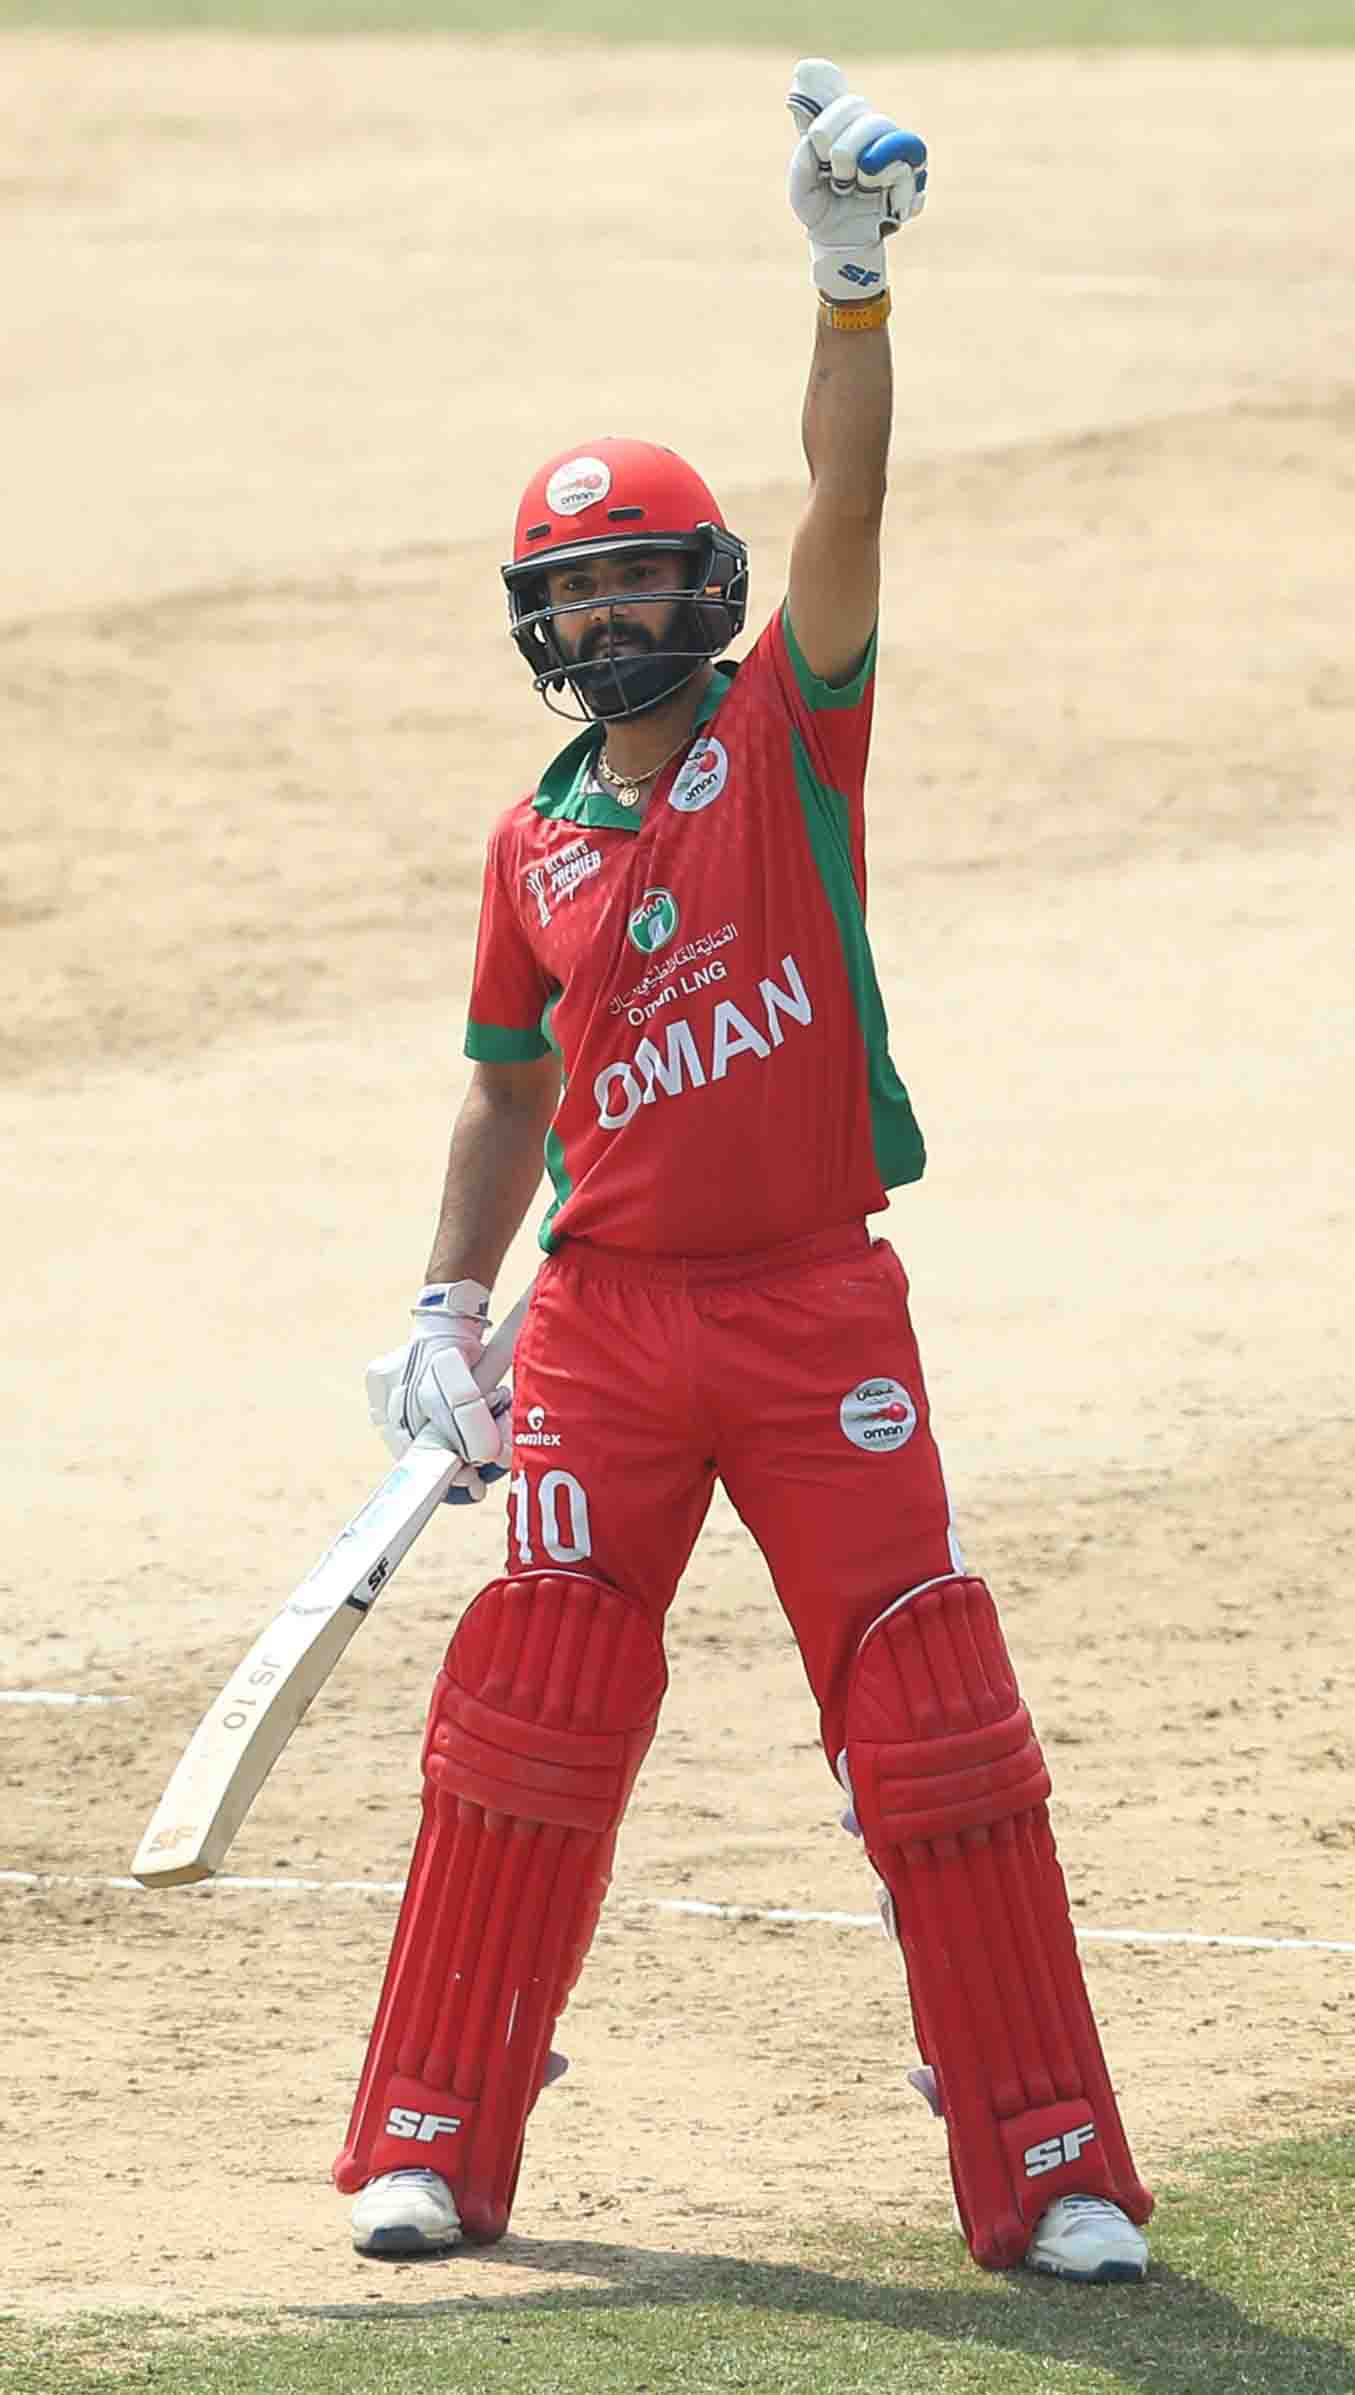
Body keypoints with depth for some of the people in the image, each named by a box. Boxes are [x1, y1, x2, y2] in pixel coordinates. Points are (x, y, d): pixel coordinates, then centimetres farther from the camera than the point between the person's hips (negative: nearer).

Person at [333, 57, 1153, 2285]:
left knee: (937, 1731, -4)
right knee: (525, 1724, 2)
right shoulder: (535, 843, 9)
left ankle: (1053, 2173, 0)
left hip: (818, 1308, -3)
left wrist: (854, 280, -25)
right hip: (605, 1327, 3)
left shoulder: (789, 731, 0)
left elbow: (848, 501, -13)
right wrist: (447, 1307, 8)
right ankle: (430, 2151, 11)